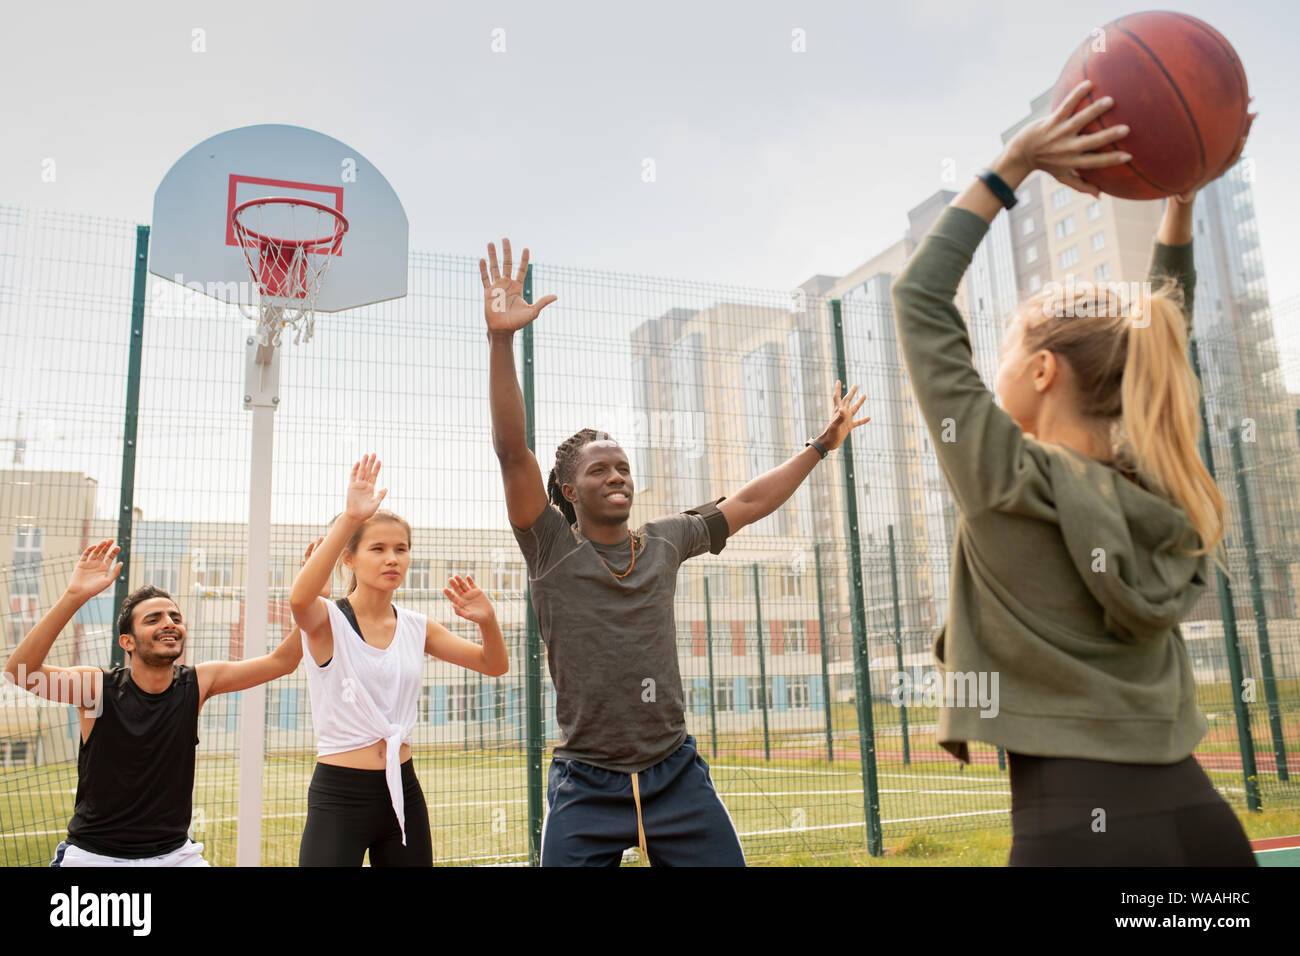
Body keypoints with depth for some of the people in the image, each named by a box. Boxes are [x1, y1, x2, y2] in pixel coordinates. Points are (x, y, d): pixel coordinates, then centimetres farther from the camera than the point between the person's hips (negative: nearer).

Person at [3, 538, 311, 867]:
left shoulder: (199, 682, -5)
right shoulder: (100, 687, -13)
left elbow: (281, 661, -9)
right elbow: (19, 672, -28)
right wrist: (74, 597, -38)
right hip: (95, 855, -2)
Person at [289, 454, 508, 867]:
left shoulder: (416, 627, 6)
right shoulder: (327, 620, -8)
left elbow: (494, 665, 7)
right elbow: (299, 598, -33)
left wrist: (486, 619, -15)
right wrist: (349, 518, -42)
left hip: (402, 792, 5)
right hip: (339, 795, -5)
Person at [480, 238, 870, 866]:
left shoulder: (665, 541, 7)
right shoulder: (551, 548, -4)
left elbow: (748, 503, 16)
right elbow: (511, 450, -15)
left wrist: (822, 444, 19)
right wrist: (501, 340, -25)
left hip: (677, 774, 3)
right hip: (586, 788, -3)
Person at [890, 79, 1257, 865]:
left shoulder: (1010, 484, -12)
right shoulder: (1163, 490, 4)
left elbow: (920, 300, -6)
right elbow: (1161, 331, 19)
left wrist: (1012, 166, -4)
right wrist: (1182, 188, 16)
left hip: (1075, 825, -6)